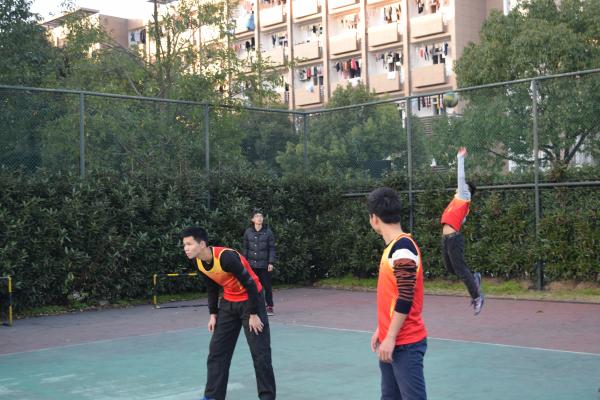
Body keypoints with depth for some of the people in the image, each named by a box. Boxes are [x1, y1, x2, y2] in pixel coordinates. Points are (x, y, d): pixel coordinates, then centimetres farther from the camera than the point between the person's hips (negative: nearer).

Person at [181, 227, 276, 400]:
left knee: (260, 353, -5)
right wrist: (213, 313, 6)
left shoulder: (226, 257, -31)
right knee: (217, 350, 4)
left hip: (250, 300, -7)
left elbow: (250, 284, -24)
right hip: (228, 303, 7)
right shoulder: (198, 261, -7)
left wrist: (253, 314, -20)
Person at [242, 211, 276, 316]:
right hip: (251, 264, 1)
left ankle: (269, 307, 14)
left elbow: (272, 248, 0)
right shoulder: (248, 232, 4)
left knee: (267, 286, 3)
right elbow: (245, 248, 8)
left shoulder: (268, 232, -1)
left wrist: (271, 263, -6)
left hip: (264, 264, -1)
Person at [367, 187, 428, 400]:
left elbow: (405, 299, -21)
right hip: (391, 341, 9)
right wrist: (382, 330, 18)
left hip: (405, 343, -9)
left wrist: (390, 337, -18)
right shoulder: (392, 247, 10)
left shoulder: (403, 247, -17)